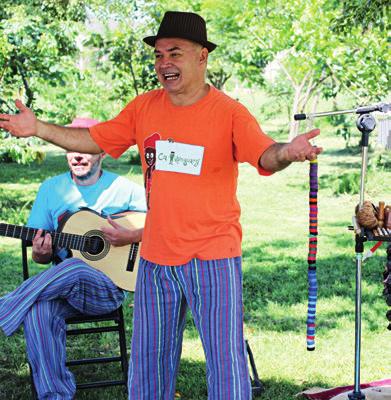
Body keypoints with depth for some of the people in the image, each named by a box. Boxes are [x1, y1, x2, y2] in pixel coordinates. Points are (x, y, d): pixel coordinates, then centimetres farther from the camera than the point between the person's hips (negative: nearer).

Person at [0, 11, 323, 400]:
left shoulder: (229, 112, -10)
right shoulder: (143, 108, 4)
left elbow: (264, 154, -24)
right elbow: (94, 140, 11)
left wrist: (285, 152, -47)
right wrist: (38, 128, 3)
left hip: (213, 258, -5)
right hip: (155, 258, 5)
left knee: (226, 363, 0)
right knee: (147, 364, 17)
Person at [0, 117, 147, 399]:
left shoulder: (125, 190, 1)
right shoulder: (51, 189, 11)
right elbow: (41, 257, 13)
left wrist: (131, 237, -15)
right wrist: (40, 253, -11)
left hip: (109, 289, -2)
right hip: (61, 287, 3)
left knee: (73, 269, -36)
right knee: (38, 311, -31)